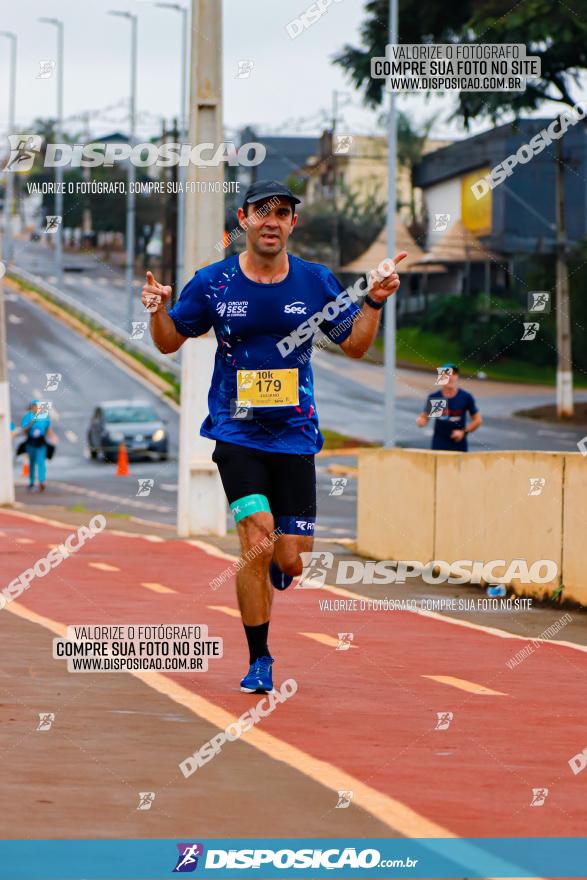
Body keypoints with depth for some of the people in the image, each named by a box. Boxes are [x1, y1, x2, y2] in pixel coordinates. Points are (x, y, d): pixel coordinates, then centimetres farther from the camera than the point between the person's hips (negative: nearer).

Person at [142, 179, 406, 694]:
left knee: (291, 561, -2)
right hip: (237, 434, -2)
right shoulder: (213, 283, -1)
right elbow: (170, 342, 10)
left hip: (295, 436, 2)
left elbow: (354, 346, 11)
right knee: (258, 544, -17)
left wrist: (375, 303, -7)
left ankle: (267, 579, 38)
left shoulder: (316, 283, 2)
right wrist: (159, 312, -12)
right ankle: (258, 660, 0)